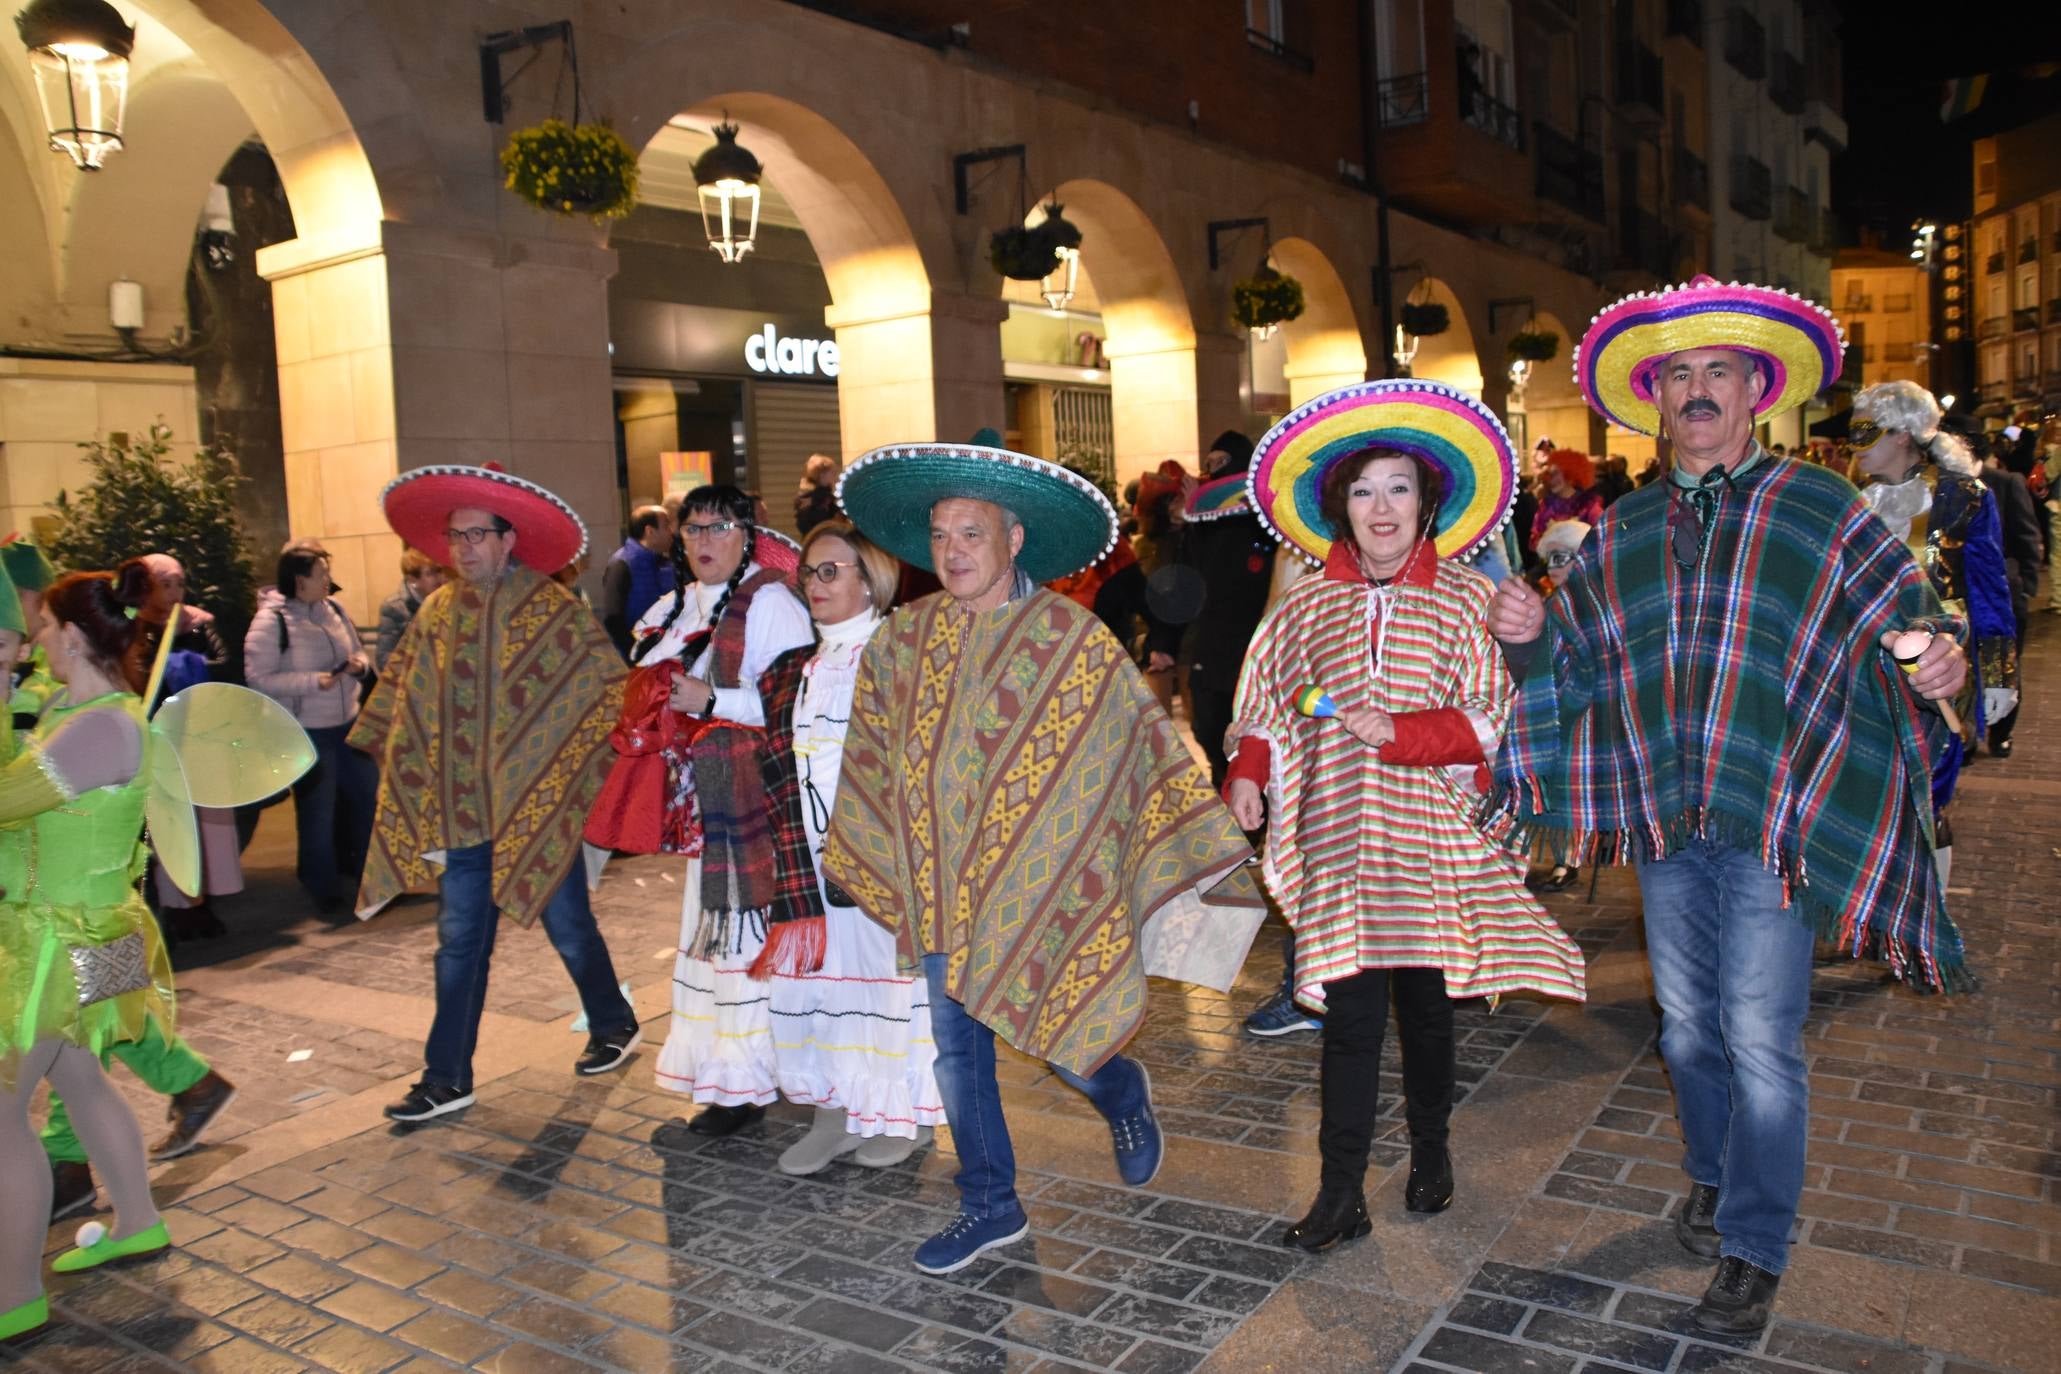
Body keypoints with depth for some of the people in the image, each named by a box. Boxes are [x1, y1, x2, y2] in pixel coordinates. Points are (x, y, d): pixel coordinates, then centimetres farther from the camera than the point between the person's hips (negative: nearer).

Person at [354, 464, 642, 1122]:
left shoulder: (554, 610, -7)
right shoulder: (436, 613, 7)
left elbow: (612, 687, -5)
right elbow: (398, 699, 16)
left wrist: (582, 768, -5)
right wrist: (421, 783, 10)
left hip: (539, 805, -4)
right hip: (463, 811, 4)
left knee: (569, 928, 9)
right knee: (459, 943, 7)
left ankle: (615, 1026, 32)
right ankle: (447, 1079, 16)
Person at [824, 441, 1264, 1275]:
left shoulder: (1070, 636, -9)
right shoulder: (903, 640, 2)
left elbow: (1144, 741, -6)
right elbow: (871, 758, 14)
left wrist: (1209, 852, -5)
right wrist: (847, 859, 19)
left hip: (1038, 881, -4)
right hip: (940, 885, 4)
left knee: (1053, 1035, 2)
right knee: (958, 1049, 10)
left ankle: (1124, 1093, 37)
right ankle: (989, 1207, 29)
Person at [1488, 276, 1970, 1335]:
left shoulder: (1822, 512, -2)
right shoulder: (1623, 534, 9)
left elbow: (1908, 616, -2)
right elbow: (1576, 664, 11)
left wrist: (1939, 657, -25)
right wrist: (1531, 635, -10)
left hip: (1776, 826, -4)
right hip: (1666, 824, 4)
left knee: (1759, 1040, 0)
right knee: (1687, 1027, 17)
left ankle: (1755, 1251, 17)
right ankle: (1713, 1179, 40)